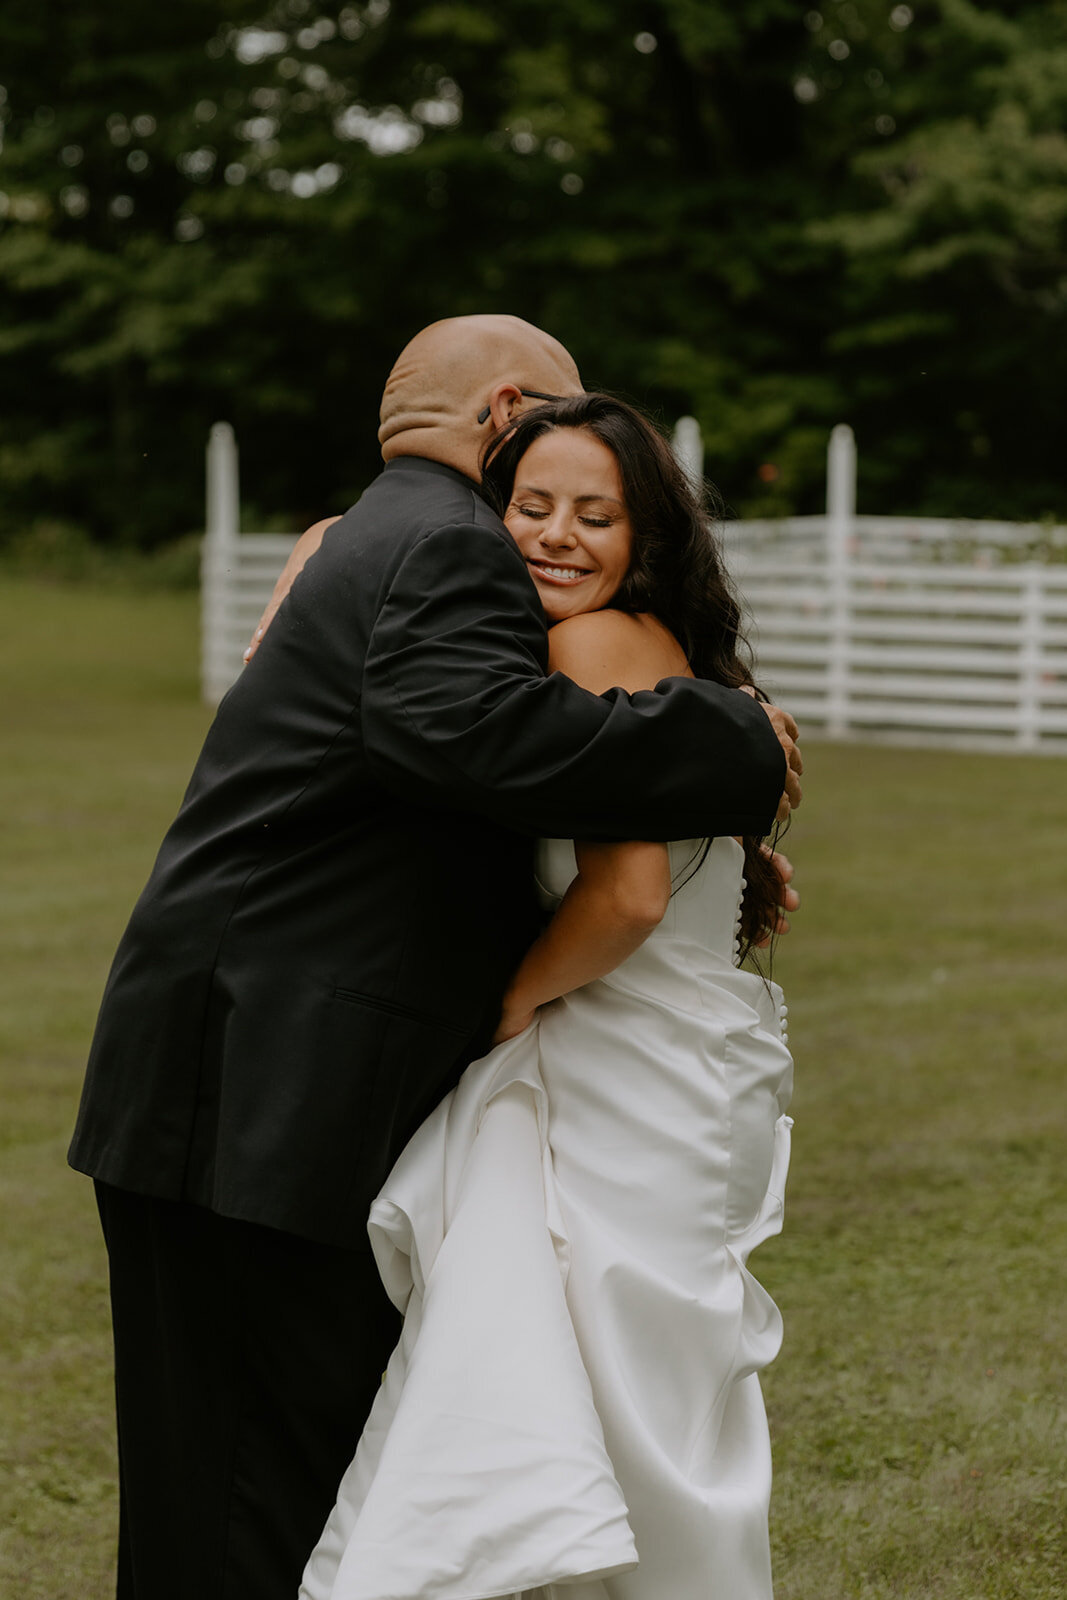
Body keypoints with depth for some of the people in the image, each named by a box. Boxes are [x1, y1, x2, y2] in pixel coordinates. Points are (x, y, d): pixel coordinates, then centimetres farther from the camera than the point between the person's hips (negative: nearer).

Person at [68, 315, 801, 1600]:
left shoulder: (377, 541, 24)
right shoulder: (444, 547, -10)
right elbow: (479, 727, -32)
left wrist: (719, 845, 15)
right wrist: (734, 750, -21)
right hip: (261, 1113, -10)